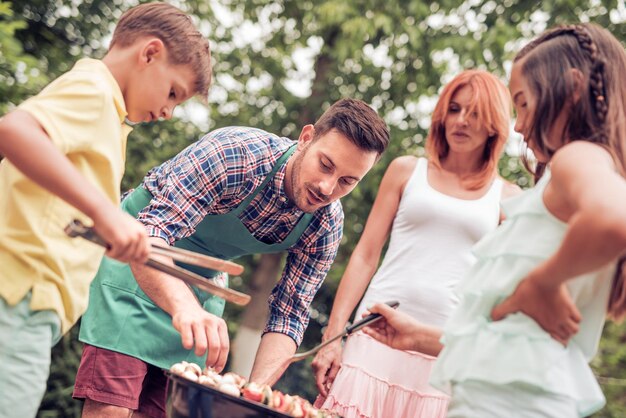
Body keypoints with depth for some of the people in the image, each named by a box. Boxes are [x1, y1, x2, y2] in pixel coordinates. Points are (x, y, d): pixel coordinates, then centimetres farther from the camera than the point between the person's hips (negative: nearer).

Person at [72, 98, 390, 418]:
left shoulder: (326, 225, -13)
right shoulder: (236, 152, -30)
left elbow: (289, 313, -9)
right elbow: (148, 237, -38)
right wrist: (184, 305, -58)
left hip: (202, 282, 5)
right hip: (135, 262, -5)